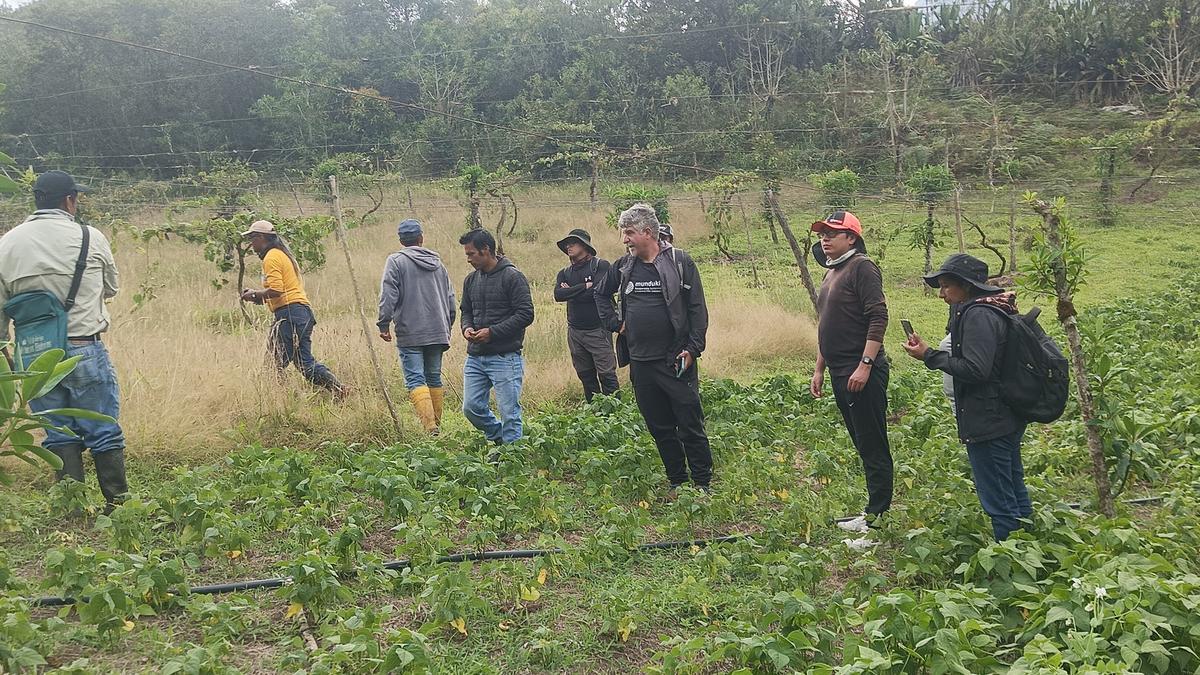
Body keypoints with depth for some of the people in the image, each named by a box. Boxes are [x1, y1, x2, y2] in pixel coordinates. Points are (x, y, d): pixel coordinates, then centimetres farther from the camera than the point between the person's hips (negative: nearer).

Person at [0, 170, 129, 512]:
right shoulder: (90, 238, -5)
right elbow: (112, 287, 9)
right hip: (85, 351, -3)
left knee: (58, 434, 12)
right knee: (104, 432, 6)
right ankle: (117, 503, 12)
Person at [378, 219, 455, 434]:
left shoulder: (396, 261, -2)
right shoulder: (437, 263, 14)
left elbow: (388, 296, -10)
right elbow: (450, 298, 17)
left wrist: (384, 324, -4)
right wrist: (447, 327, 25)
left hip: (410, 334, -5)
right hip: (438, 333, 5)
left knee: (415, 379, -6)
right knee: (434, 378, 14)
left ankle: (430, 427, -19)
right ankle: (436, 425, 18)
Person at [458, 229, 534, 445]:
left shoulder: (512, 277, -10)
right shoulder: (471, 280, 12)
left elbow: (526, 314, -14)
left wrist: (493, 332, -17)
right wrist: (466, 328, 0)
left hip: (504, 357, -7)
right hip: (475, 356, 7)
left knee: (509, 412, -2)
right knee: (471, 407, 7)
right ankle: (501, 439, 29)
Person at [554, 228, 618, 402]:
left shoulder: (601, 265, -3)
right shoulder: (564, 273, 12)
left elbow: (598, 291, -19)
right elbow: (558, 295, -7)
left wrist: (571, 291, -6)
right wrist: (585, 286, -14)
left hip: (597, 330, -5)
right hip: (574, 331, 6)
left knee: (607, 374, -7)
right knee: (585, 375, 12)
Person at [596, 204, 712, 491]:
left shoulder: (679, 262, -5)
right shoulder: (624, 267, 8)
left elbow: (698, 308, -5)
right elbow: (601, 295, 27)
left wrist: (693, 348, -11)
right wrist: (615, 322, 13)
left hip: (676, 360, -5)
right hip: (640, 362, 5)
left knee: (691, 428, -1)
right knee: (660, 429, 12)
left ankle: (703, 484, 10)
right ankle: (677, 483, 24)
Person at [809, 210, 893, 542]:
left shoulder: (862, 267, -10)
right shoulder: (831, 273, 19)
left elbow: (878, 317, -18)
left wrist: (865, 365, -23)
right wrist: (819, 369, 23)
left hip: (862, 374, -10)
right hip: (840, 374, 10)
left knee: (873, 447, -5)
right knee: (863, 446, 15)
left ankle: (878, 519, -1)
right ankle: (873, 512, 24)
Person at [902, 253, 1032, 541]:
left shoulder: (978, 314, -18)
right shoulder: (995, 308, 13)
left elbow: (974, 369, -24)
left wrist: (929, 355, -16)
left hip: (987, 423, -11)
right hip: (1007, 418, 11)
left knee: (998, 501, -2)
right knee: (1015, 494, 20)